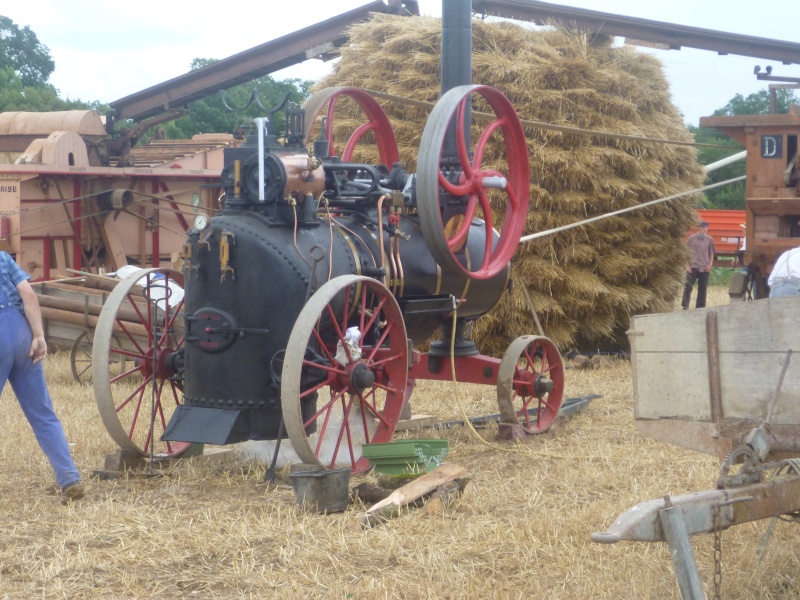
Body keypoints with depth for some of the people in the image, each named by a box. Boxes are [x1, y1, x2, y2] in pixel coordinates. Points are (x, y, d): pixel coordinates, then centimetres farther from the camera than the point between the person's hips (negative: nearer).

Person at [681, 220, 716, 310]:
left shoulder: (709, 239, 7)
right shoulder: (692, 238, 1)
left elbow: (711, 253, 13)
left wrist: (710, 264, 1)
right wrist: (687, 266, -4)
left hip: (704, 268, 2)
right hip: (693, 267, -2)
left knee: (702, 289, 4)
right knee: (688, 287, -7)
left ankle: (700, 307, 10)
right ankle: (685, 306, -4)